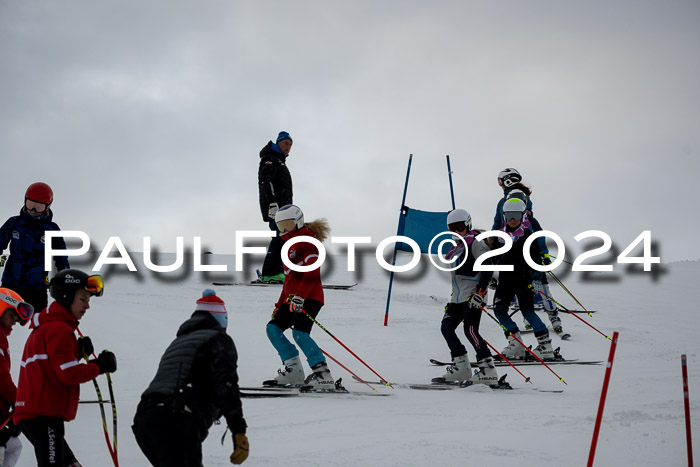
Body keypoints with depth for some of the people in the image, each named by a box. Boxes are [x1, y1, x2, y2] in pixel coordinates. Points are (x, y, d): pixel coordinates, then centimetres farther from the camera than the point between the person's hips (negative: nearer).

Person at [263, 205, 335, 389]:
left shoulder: (306, 240, -5)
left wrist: (299, 295, -26)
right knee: (273, 328, 3)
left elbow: (312, 271, -17)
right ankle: (293, 371, 2)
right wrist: (280, 305, 26)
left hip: (309, 297, -10)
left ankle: (323, 375, -24)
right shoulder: (289, 245, 25)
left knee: (299, 333, -23)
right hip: (292, 298, 10)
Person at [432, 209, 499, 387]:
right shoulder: (458, 245, 21)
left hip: (472, 294, -9)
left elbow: (487, 268, -15)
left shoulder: (475, 242, -7)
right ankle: (461, 368, 3)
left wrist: (480, 292, -22)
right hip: (458, 297, 9)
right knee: (446, 327, 2)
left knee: (470, 331, -16)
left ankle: (488, 371, -16)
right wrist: (452, 299, 25)